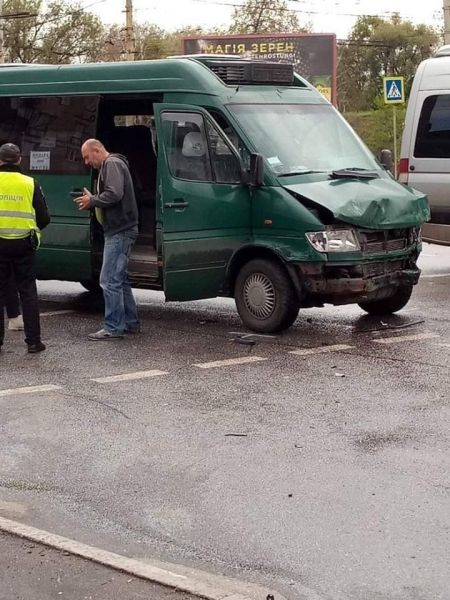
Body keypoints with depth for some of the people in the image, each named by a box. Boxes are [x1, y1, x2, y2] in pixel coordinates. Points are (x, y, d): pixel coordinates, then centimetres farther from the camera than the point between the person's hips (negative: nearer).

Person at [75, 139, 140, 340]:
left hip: (120, 231, -11)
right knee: (120, 279, 16)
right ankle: (130, 323, 23)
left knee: (109, 280, -10)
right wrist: (91, 200, 9)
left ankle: (113, 328, -8)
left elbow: (114, 194, -24)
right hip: (120, 230, 11)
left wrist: (92, 200, -10)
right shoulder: (109, 166, 22)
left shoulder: (112, 164, -11)